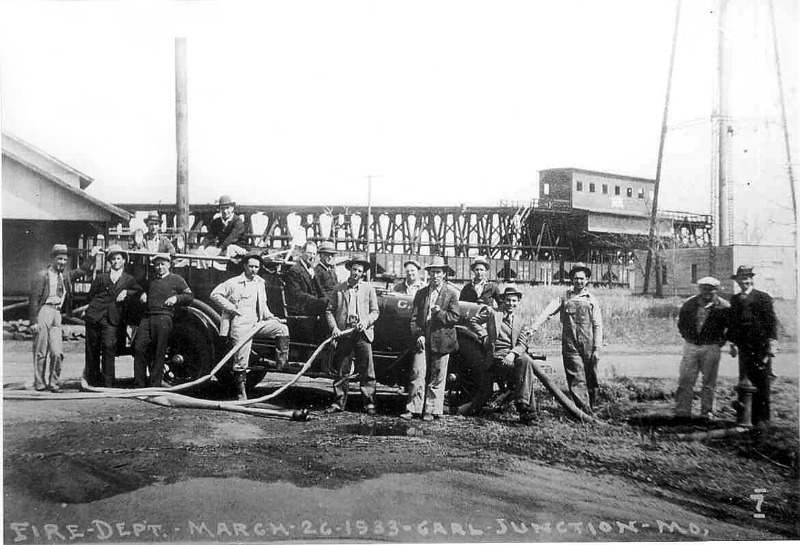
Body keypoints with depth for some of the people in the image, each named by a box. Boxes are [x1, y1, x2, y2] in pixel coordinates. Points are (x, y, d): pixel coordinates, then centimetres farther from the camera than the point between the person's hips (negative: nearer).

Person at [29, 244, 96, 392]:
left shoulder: (65, 275, 15)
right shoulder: (42, 275, -4)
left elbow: (82, 271, 29)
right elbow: (34, 299, -7)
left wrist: (92, 256, 17)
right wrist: (33, 321, -12)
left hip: (56, 314, 5)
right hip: (43, 312, -5)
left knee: (57, 352, -1)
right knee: (41, 352, 0)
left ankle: (53, 382, 11)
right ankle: (39, 383, 11)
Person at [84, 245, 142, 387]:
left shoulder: (129, 280, 15)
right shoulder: (101, 277, 16)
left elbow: (140, 292, 8)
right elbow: (91, 295, 15)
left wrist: (127, 292, -4)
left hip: (111, 320, -1)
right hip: (94, 317, 2)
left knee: (109, 349, -14)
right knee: (92, 350, 5)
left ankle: (108, 384, -13)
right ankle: (92, 382, 17)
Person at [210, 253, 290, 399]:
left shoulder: (260, 283, 17)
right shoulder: (234, 282, -2)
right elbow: (215, 294, -5)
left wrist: (271, 317, 12)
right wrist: (231, 308, -10)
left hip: (257, 322, 6)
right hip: (241, 323, -5)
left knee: (282, 328, -14)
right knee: (241, 361, -5)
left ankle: (282, 362, -7)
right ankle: (241, 394, 4)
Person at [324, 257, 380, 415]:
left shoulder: (369, 289, 12)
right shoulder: (339, 289, 11)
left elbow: (374, 311, 11)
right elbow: (329, 311, 10)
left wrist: (366, 321, -9)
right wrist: (334, 327, -5)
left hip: (362, 333, 0)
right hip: (343, 332, 0)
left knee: (366, 371, -3)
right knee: (341, 371, 4)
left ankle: (369, 403, 2)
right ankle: (338, 403, 11)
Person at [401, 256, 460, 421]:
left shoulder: (451, 293, 3)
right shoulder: (421, 293, 12)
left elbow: (455, 318, -2)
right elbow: (414, 317, 8)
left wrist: (440, 313, -18)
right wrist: (418, 335, -4)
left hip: (441, 341, -2)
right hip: (422, 340, 2)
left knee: (437, 378, 3)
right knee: (417, 374, -3)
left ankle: (431, 411, 10)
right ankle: (413, 409, 2)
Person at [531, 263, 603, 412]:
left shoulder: (592, 300, 10)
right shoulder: (564, 297, 10)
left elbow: (598, 326, 6)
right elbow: (547, 311, -2)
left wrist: (597, 348, -3)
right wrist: (533, 327, -18)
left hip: (589, 346, 1)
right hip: (570, 346, -1)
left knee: (591, 380, 5)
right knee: (577, 379, -7)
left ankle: (591, 409, 20)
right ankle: (586, 413, -9)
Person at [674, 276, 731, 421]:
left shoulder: (723, 306, -6)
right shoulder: (689, 304, 0)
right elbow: (681, 322, 14)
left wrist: (721, 341, 0)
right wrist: (688, 337, 8)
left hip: (711, 348, -2)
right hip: (691, 346, 2)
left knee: (709, 382, 7)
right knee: (685, 380, 1)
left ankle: (707, 412, 18)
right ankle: (682, 412, 6)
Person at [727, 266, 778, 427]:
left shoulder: (763, 297, -1)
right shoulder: (735, 299, 13)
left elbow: (772, 321, -4)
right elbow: (732, 323, 17)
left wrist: (772, 343, -10)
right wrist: (733, 343, 11)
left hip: (761, 347, -4)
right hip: (744, 347, 4)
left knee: (762, 383, -3)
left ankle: (761, 418, 3)